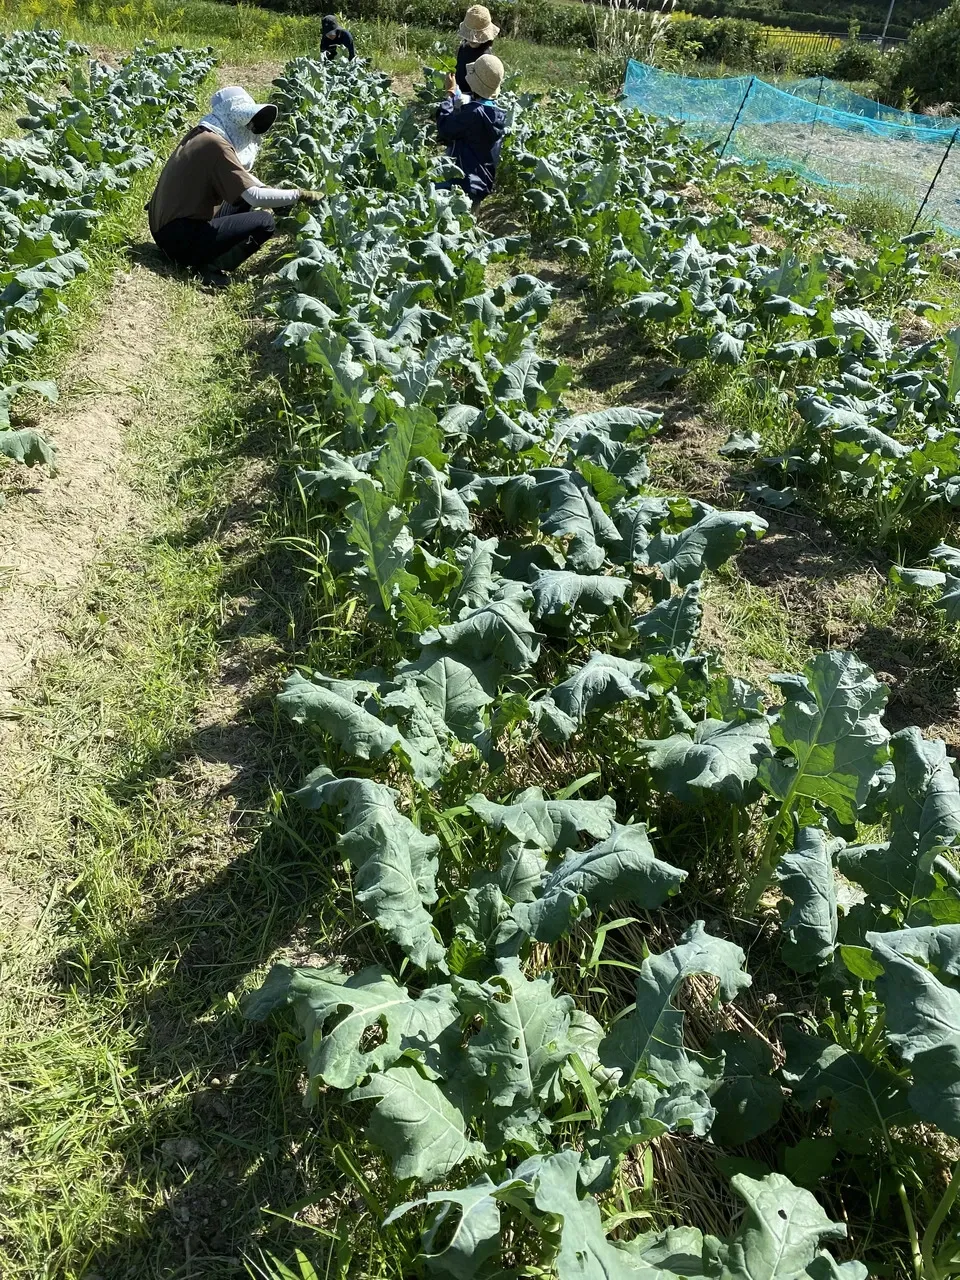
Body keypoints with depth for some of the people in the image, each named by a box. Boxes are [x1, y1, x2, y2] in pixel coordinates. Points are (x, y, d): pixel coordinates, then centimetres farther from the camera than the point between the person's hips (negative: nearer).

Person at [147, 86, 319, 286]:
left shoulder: (202, 134, 12)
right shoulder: (215, 144, -17)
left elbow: (240, 176, 23)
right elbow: (254, 196, -22)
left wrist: (271, 189, 9)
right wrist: (299, 194, -13)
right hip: (179, 237, -10)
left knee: (244, 195, 19)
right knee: (264, 222, -12)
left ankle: (208, 256, 5)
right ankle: (210, 264, -11)